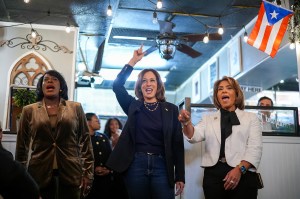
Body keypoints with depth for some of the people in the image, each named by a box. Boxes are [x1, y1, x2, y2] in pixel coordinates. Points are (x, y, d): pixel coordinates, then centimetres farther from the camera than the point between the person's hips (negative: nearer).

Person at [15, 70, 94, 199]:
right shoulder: (29, 110, 6)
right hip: (39, 173, 0)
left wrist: (87, 172, 0)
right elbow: (22, 145, 9)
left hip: (71, 172, 0)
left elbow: (85, 141, 4)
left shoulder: (76, 108, 6)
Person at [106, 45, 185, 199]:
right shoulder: (133, 106, 10)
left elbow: (177, 143, 4)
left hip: (161, 165, -1)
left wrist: (180, 176, 0)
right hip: (136, 165, 1)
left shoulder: (171, 109, 6)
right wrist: (134, 61, -4)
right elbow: (117, 85, -3)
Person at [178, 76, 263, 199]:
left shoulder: (251, 117, 10)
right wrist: (186, 123, -22)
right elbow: (194, 137, -1)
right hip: (213, 174, 1)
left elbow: (255, 148, 0)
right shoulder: (208, 119, 15)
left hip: (243, 174, -1)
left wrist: (240, 169, -15)